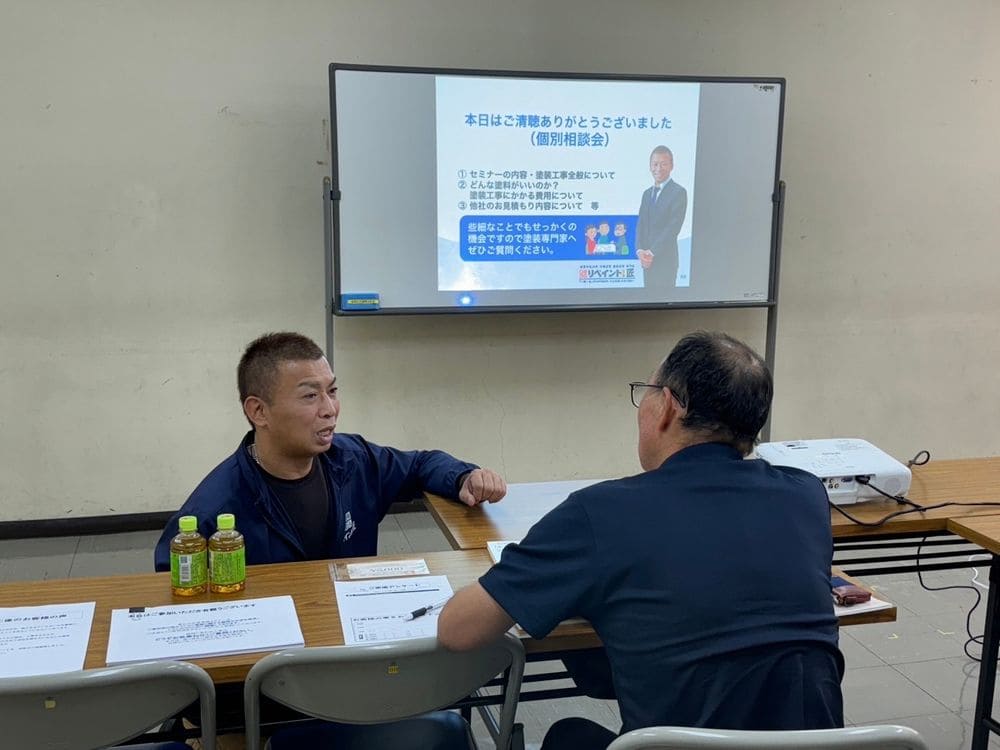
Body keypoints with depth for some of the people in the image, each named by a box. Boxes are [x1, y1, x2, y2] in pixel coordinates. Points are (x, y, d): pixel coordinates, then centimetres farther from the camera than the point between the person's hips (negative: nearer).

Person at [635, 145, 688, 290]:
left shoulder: (679, 192, -8)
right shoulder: (647, 193, 16)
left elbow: (674, 227, -15)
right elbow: (641, 225, 10)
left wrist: (652, 252, -16)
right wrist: (640, 250, -6)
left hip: (665, 260, -6)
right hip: (648, 260, 6)